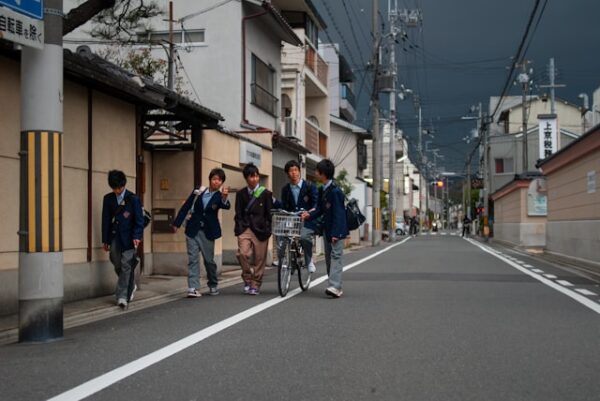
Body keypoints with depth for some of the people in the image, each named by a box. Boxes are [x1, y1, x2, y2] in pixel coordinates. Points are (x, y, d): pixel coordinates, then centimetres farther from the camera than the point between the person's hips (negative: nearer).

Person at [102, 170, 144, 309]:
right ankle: (130, 287, 32)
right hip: (114, 237, 4)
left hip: (128, 238, -4)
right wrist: (105, 240, 9)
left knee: (126, 266, -7)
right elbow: (106, 220, 11)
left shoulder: (133, 199, -3)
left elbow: (139, 220, -4)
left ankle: (122, 296, -7)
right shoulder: (108, 199, 8)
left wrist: (137, 236, -17)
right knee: (117, 265, 8)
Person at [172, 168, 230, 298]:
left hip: (207, 232, -1)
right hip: (192, 230, 1)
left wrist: (224, 198, -47)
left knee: (209, 260, 6)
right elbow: (186, 207, 7)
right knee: (193, 259, -4)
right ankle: (193, 289, -6)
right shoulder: (198, 192, 1)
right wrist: (177, 223, 4)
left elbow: (226, 206, -25)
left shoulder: (219, 196, -3)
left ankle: (213, 285, 27)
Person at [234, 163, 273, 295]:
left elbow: (269, 214, 4)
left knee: (259, 259, 1)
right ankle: (247, 278, 5)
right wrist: (239, 228, -1)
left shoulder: (266, 193, 2)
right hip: (245, 229, 1)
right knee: (242, 253, -18)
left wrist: (267, 230, -1)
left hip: (260, 230, -1)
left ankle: (255, 285, 13)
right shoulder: (241, 194, 9)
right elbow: (238, 213, 10)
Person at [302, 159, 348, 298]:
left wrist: (336, 233, -23)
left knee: (335, 256, -15)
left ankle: (335, 287, -22)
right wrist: (309, 215, -4)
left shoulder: (335, 191, -17)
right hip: (327, 229, 9)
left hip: (337, 229, -9)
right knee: (328, 258, 10)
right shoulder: (322, 190, 10)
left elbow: (338, 213, -20)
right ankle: (336, 287, 16)